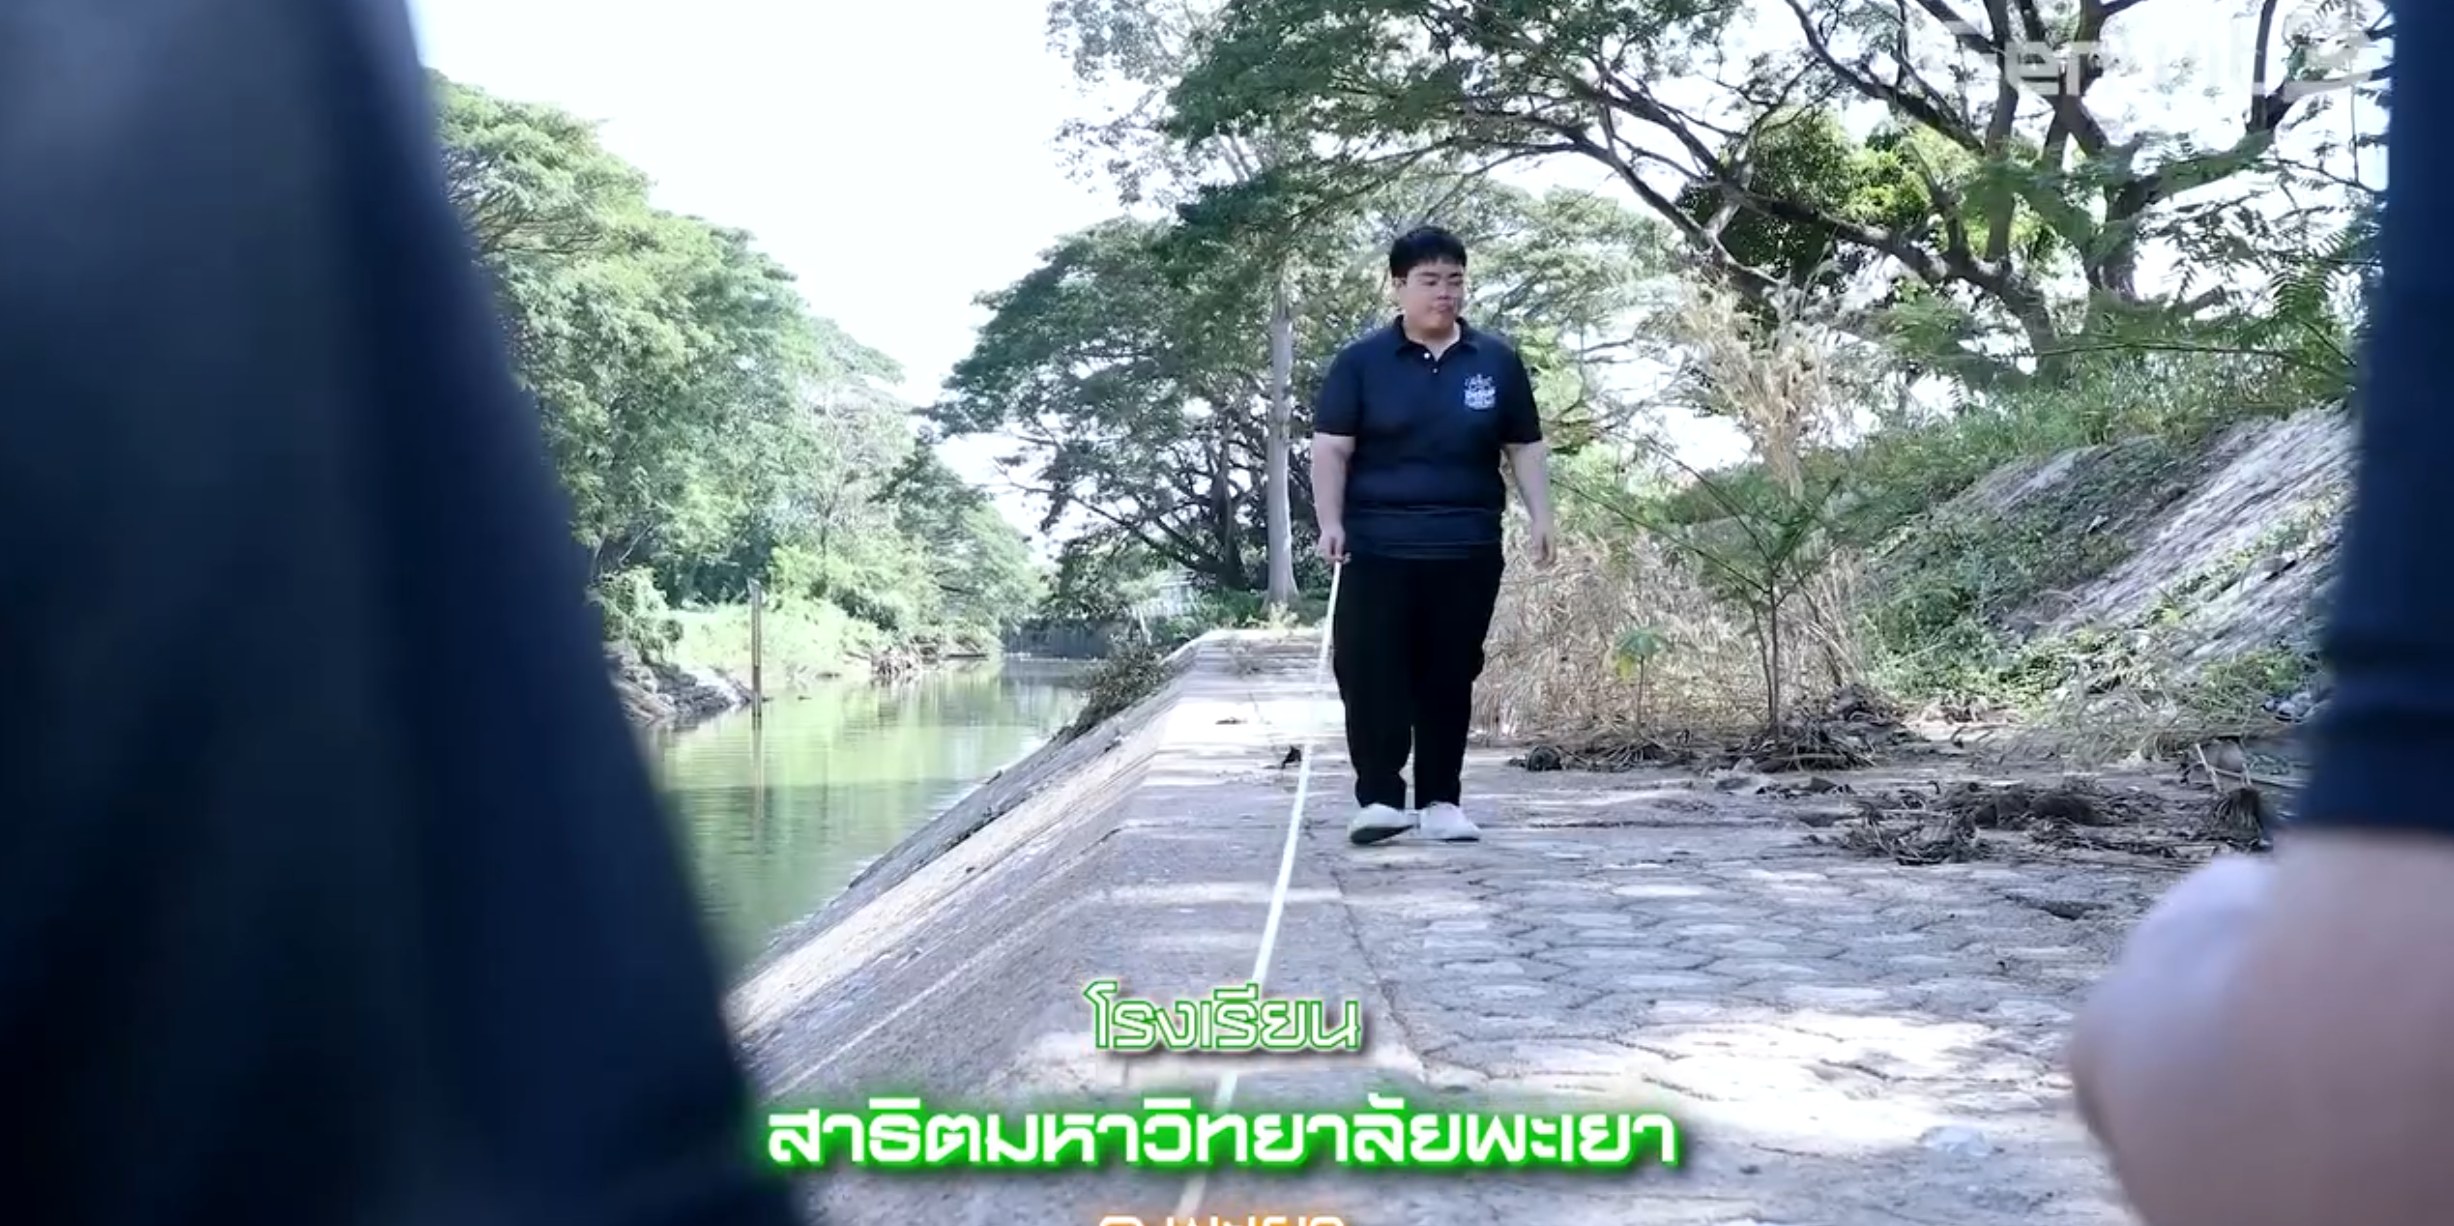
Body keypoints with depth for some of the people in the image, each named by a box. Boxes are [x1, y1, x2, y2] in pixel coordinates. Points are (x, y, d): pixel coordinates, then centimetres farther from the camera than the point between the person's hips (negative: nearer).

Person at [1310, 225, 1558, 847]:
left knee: (1450, 677, 7)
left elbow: (1525, 447, 12)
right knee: (1371, 673, -5)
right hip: (1377, 546, -2)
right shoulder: (1360, 362, 2)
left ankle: (1441, 800, 16)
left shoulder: (1498, 361, 8)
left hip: (1467, 549, 2)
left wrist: (1541, 518, 2)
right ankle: (1380, 798, 3)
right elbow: (1331, 447, -1)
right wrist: (1331, 523, -12)